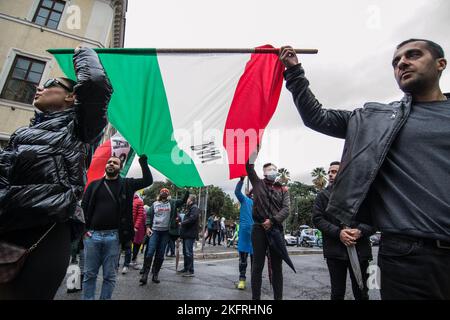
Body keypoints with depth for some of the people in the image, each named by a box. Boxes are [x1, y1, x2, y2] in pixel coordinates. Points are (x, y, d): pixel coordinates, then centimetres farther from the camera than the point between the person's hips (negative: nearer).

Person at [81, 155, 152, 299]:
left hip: (113, 236, -1)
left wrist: (143, 160, -8)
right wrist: (84, 228, 0)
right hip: (92, 235, 1)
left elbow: (148, 181, -3)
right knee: (89, 274, 11)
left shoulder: (126, 184, 6)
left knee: (109, 276, 8)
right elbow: (84, 207, 9)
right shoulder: (94, 184, 10)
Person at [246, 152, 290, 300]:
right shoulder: (258, 183, 8)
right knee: (257, 266, 5)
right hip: (259, 228, -1)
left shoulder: (283, 189, 11)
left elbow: (286, 209, 0)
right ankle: (255, 297, 15)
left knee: (277, 267, 9)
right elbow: (249, 166, 0)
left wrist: (272, 221, -14)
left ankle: (278, 297, 21)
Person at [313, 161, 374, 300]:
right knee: (337, 293, 13)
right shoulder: (322, 196, 7)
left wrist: (361, 231, -18)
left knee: (361, 292, 13)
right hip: (335, 251, 1)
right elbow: (317, 218, -2)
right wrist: (338, 232, -16)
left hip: (360, 250, 0)